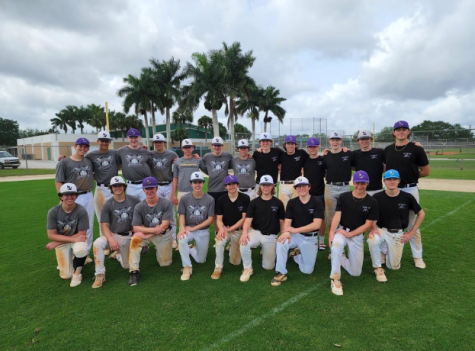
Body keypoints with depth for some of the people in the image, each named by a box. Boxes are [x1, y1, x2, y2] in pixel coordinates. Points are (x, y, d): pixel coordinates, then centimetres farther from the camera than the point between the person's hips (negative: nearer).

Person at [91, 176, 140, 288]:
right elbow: (104, 225, -8)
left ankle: (118, 255, 42)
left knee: (127, 265, 6)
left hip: (130, 237, 1)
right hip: (114, 235, -1)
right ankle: (100, 274, -19)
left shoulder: (134, 200, -3)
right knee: (97, 243, -32)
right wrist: (111, 240, -24)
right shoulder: (108, 205, -5)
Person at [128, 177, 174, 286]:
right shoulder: (139, 207, -11)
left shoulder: (166, 203, -16)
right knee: (135, 239, -31)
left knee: (165, 263, 4)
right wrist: (154, 229, -24)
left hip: (164, 235, 0)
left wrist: (149, 234, -20)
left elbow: (164, 225, -17)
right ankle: (134, 271, -20)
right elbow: (136, 228, -15)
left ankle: (158, 249, 37)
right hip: (146, 233, 0)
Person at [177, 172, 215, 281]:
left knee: (201, 260, 4)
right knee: (181, 240, -35)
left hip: (203, 231, 0)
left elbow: (210, 219, -8)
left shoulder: (210, 199, -8)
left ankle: (191, 249, 36)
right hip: (188, 229, 0)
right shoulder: (185, 198, -5)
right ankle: (187, 267, -18)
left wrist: (194, 228, -14)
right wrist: (182, 228, -26)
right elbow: (181, 215, -5)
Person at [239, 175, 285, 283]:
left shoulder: (278, 203, 0)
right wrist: (244, 232, -29)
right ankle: (247, 269, -9)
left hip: (271, 237, 1)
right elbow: (248, 219, -9)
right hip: (256, 232, 0)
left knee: (268, 266, 3)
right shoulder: (254, 202, -1)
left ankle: (265, 251, 37)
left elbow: (281, 222, 5)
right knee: (244, 243, -33)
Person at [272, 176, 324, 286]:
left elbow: (316, 224, -19)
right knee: (281, 242, -31)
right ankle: (281, 273, -15)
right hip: (295, 235, 1)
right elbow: (287, 222, -6)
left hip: (311, 238, -1)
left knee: (307, 270, -2)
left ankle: (297, 254, 29)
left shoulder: (317, 202, -10)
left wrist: (295, 230, -26)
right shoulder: (292, 202, -2)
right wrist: (287, 232, -31)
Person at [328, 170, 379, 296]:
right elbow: (337, 216, -7)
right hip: (341, 230, -1)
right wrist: (331, 232, -23)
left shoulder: (372, 202, -4)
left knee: (356, 272, 0)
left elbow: (368, 224, -5)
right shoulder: (344, 197, -2)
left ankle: (339, 258, 30)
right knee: (337, 244, -39)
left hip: (357, 235, 1)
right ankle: (335, 279, -26)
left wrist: (350, 234, -15)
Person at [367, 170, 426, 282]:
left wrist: (411, 232, 1)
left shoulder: (407, 197, -7)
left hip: (398, 234, 1)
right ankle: (378, 268, -11)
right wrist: (374, 228, -18)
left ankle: (387, 251, 37)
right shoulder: (377, 197, -10)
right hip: (381, 230, -1)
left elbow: (421, 214, 6)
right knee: (372, 240, -36)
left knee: (394, 266, 2)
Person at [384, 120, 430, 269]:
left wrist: (410, 176, 3)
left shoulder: (416, 149, -4)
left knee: (413, 224, 6)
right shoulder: (388, 150, 6)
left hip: (410, 190, -3)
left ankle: (417, 256, 18)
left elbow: (426, 171, 1)